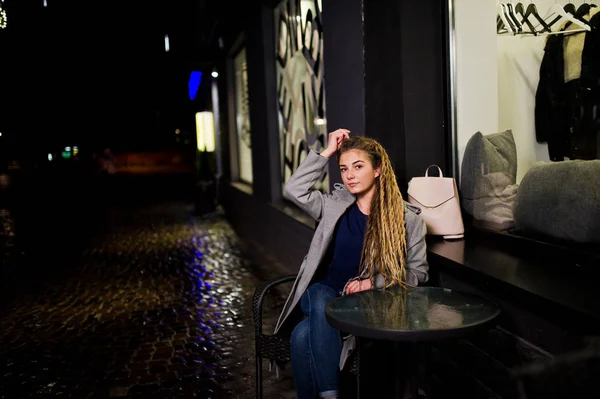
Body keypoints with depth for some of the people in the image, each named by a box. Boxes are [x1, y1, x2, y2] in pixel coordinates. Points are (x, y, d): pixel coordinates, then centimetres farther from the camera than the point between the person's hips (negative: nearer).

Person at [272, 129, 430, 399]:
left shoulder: (407, 218, -2)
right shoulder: (335, 205, 6)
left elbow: (418, 271, 1)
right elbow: (295, 190, -5)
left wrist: (374, 282, -13)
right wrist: (327, 152, -5)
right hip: (324, 291, 3)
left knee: (304, 335, -30)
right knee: (322, 302, -36)